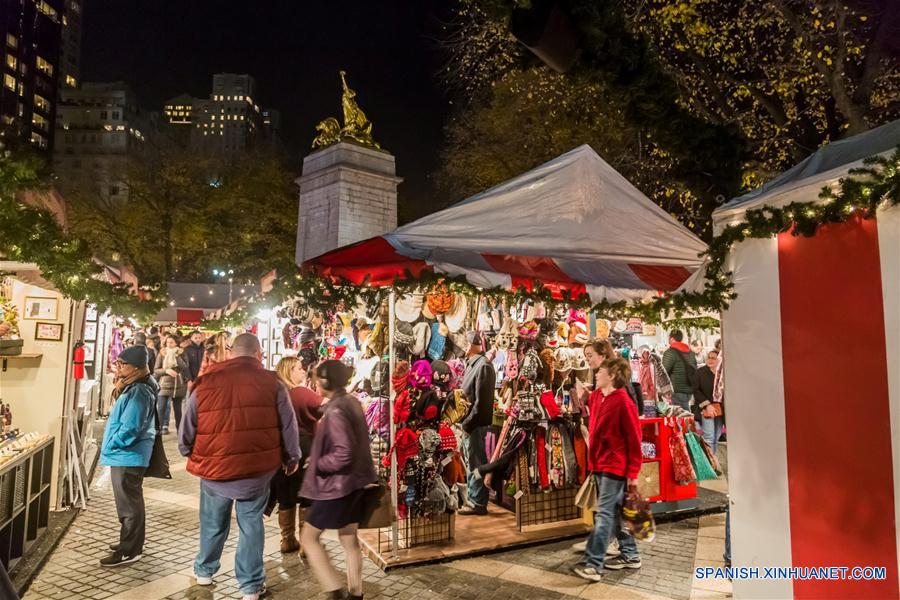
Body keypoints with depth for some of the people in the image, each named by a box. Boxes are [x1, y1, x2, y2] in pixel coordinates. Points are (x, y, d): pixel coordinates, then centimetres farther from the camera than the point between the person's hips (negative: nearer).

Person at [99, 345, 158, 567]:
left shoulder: (138, 392, -23)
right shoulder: (133, 387, 9)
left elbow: (130, 428, -27)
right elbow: (122, 417, 21)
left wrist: (110, 446, -13)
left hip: (127, 456, -10)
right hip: (127, 455, 10)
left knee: (128, 504, 0)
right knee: (130, 502, 20)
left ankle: (129, 551, 9)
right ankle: (131, 543, 32)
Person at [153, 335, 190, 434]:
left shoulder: (181, 353, 4)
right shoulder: (162, 354, 3)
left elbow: (185, 367, -11)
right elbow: (156, 370, 1)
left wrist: (176, 356, -15)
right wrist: (166, 370, -16)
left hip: (178, 385, 0)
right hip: (165, 384, 0)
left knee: (177, 409, 8)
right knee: (161, 408, -9)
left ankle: (179, 429, 18)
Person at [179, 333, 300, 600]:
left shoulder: (205, 383, -3)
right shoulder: (272, 383, -6)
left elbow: (186, 430, 3)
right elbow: (289, 428, -2)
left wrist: (193, 456, 22)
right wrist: (291, 460, 14)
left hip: (214, 468, 2)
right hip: (257, 469, -2)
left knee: (213, 523, 22)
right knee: (251, 524, 13)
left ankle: (204, 571, 43)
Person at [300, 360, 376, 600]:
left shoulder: (335, 410, -22)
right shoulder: (352, 402, 6)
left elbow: (344, 452, -26)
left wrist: (317, 464, -13)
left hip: (337, 484, -9)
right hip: (355, 481, 9)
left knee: (309, 537, 6)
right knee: (349, 538, 17)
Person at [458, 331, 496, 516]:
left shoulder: (483, 366, -17)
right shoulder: (473, 364, 13)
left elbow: (481, 401, -20)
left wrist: (468, 424, -18)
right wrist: (465, 422, 11)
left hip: (475, 424, -9)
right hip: (469, 423, 9)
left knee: (477, 464, 0)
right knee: (472, 463, 16)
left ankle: (478, 503, 9)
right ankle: (473, 499, 27)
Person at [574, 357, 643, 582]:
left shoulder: (623, 403, -17)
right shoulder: (596, 396, 6)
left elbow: (634, 440, -14)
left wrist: (633, 473, -13)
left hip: (614, 467, -8)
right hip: (600, 464, 8)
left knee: (604, 514, -7)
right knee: (615, 512, 16)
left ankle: (593, 564, -4)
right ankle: (630, 555, 30)